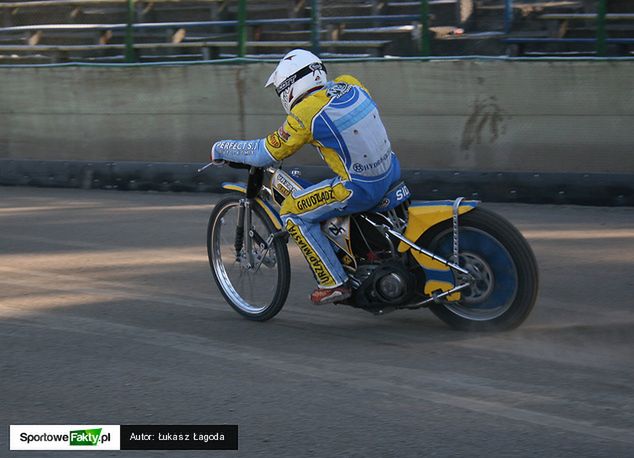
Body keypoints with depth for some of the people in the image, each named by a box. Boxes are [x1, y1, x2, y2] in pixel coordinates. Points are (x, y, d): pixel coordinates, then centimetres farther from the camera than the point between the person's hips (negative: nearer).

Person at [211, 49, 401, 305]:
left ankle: (333, 283, 4)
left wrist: (220, 149, 10)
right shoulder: (349, 84, 5)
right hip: (392, 172, 8)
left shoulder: (305, 114, -14)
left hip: (361, 188, -8)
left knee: (292, 213, 3)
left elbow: (263, 154, -5)